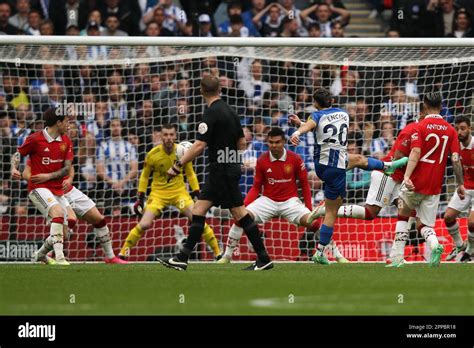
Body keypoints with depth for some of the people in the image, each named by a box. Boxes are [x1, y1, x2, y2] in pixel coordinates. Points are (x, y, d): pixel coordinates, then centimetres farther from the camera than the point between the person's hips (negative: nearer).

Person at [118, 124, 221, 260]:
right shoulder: (153, 154, -13)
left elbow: (190, 174, 6)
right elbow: (144, 176, 3)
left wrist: (196, 193, 2)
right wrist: (141, 197, 0)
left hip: (179, 191, 1)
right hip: (158, 192, -1)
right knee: (144, 225, -16)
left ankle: (217, 252, 2)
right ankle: (123, 252, 0)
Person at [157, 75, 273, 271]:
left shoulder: (212, 113, -15)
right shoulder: (229, 111, 9)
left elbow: (199, 145, -21)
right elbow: (242, 143, 14)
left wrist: (178, 165, -17)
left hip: (222, 170, -9)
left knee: (239, 213, -5)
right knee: (199, 209, 7)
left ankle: (264, 259, -2)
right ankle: (182, 258, 5)